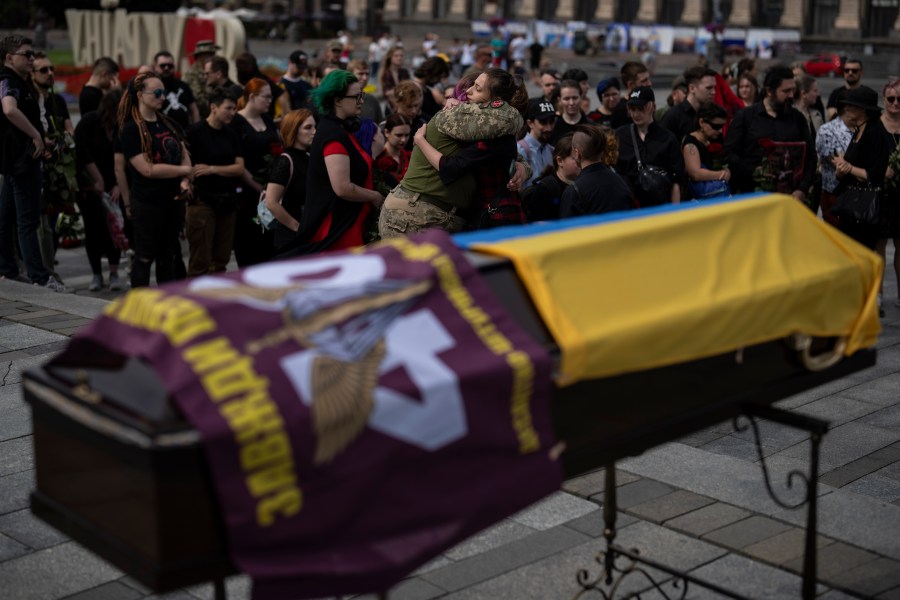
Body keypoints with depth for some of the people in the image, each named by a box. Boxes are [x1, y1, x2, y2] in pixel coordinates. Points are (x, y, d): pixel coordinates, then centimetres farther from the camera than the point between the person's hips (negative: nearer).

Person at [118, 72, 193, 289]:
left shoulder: (169, 123, 10)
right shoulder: (131, 129, -12)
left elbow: (184, 154, 10)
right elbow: (148, 169, -19)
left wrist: (185, 181, -9)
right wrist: (184, 171, -11)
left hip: (174, 198, 7)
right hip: (147, 202, -6)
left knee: (167, 256, 14)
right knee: (145, 257, 2)